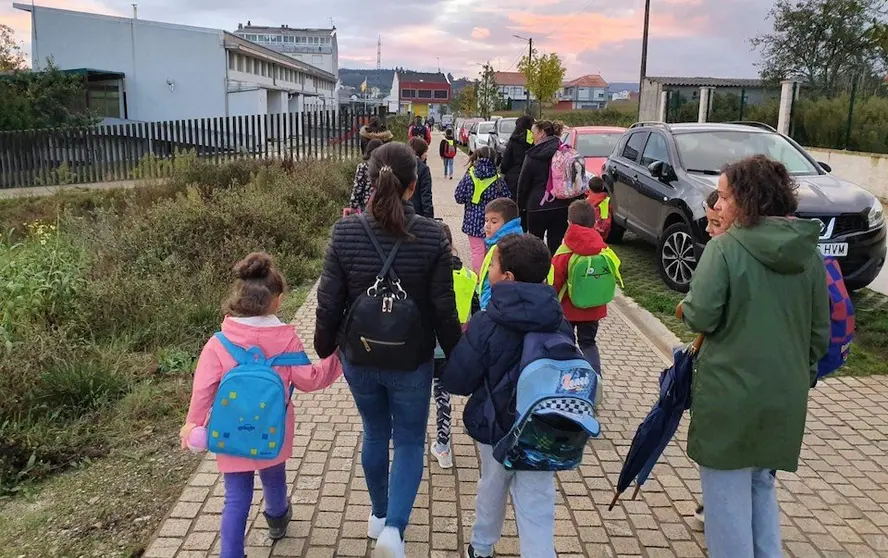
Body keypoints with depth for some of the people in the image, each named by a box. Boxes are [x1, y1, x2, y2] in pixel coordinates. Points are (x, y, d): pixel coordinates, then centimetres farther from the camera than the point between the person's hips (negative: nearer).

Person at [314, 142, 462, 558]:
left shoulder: (344, 233, -13)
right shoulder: (432, 236, -16)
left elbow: (329, 304, -8)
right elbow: (444, 310, -11)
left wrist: (324, 348, 10)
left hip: (359, 359, 2)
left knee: (375, 435, 24)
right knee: (409, 442, 17)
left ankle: (379, 516, 42)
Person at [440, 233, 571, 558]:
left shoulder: (486, 324, -21)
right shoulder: (560, 324, -7)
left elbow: (456, 382, -15)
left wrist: (463, 345, 3)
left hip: (497, 428, -1)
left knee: (492, 488, 24)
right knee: (537, 512, 7)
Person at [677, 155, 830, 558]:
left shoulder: (725, 247, -14)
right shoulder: (809, 253, 4)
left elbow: (702, 317, -17)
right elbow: (821, 330, 9)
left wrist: (684, 308, 5)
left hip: (730, 392, -6)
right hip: (785, 395, 6)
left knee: (727, 491, 8)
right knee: (762, 484, 23)